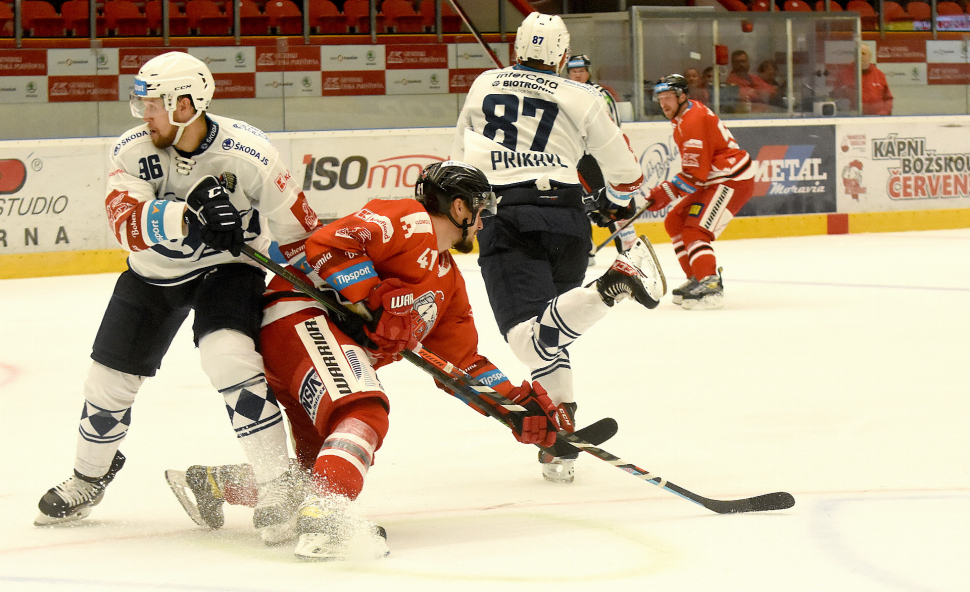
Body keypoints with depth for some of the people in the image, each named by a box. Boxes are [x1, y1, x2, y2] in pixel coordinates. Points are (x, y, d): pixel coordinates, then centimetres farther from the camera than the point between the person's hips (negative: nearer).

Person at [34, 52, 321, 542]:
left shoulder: (248, 153, -24)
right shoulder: (133, 152, -18)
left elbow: (296, 231, -14)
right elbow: (128, 224, -33)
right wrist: (188, 213, -49)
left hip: (226, 268, -3)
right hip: (153, 276, 3)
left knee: (229, 355, -29)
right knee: (109, 377, 6)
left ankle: (278, 485, -20)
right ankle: (89, 475, 36)